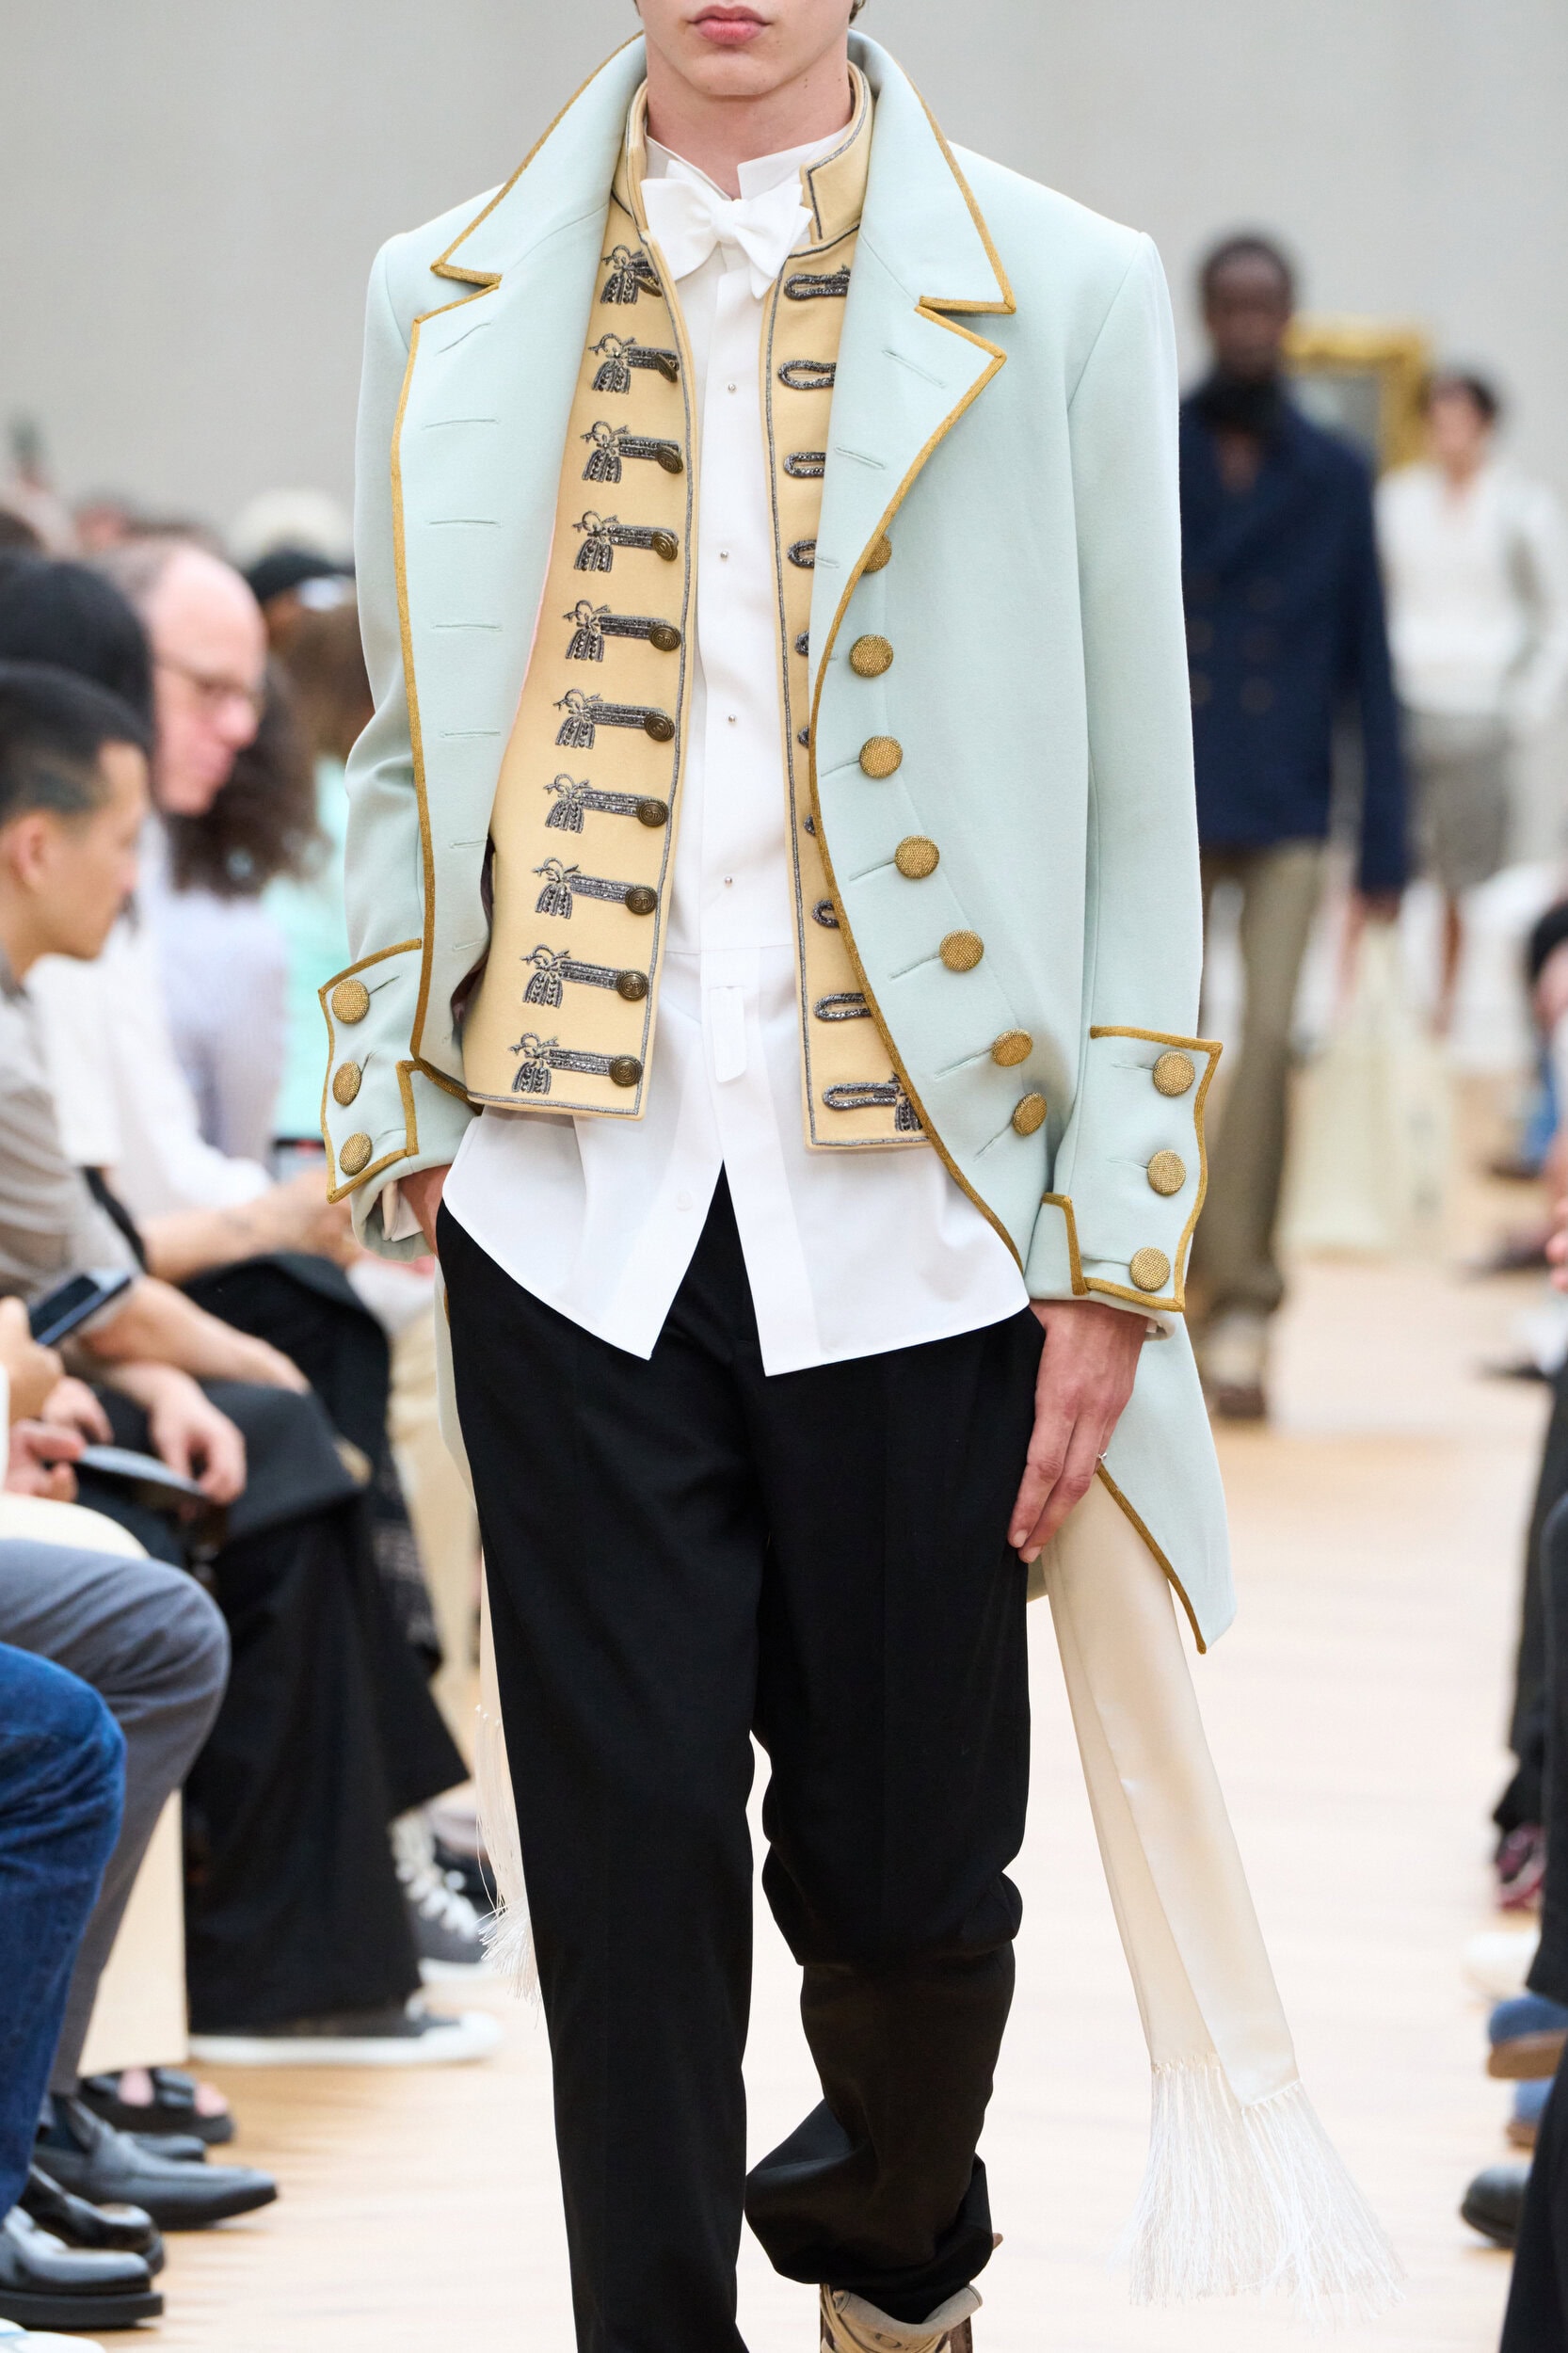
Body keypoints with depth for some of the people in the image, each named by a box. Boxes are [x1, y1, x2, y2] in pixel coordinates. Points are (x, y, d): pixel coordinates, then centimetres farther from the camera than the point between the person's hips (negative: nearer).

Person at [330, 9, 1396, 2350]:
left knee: (910, 1863, 8)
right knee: (627, 1862, -1)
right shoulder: (449, 304, 8)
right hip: (570, 1217, 1)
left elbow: (1133, 811, 1)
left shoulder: (1066, 301, 1)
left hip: (913, 1225, -1)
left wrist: (1112, 1265, -3)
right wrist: (397, 1123, 4)